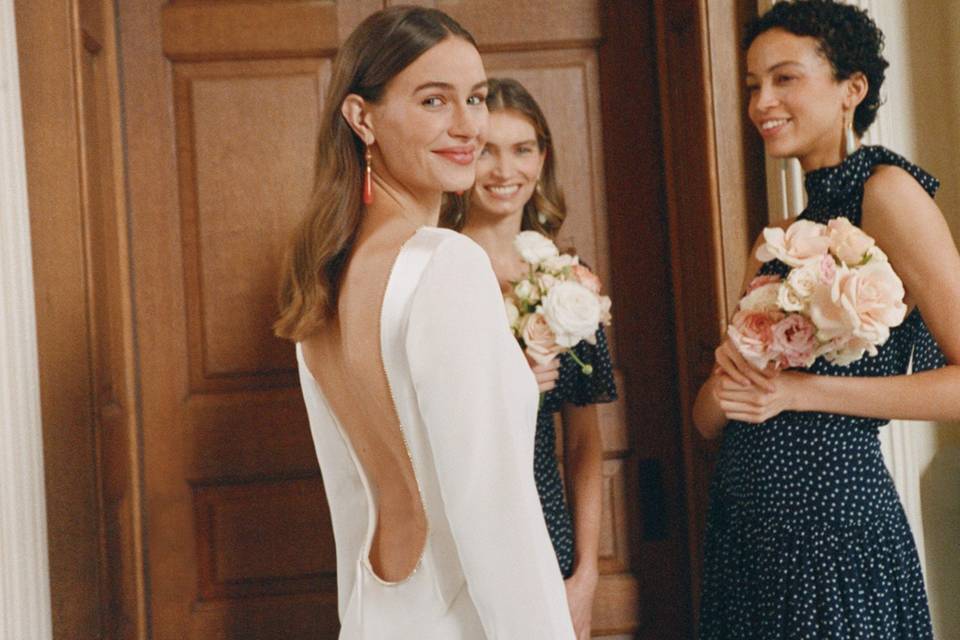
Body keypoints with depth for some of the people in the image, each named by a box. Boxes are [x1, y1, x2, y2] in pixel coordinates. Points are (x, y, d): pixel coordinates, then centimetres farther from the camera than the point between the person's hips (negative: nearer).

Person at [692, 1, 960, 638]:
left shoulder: (886, 189, -9)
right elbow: (708, 418, 12)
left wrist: (802, 390, -17)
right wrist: (724, 387, -10)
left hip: (835, 519, -7)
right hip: (746, 532, 7)